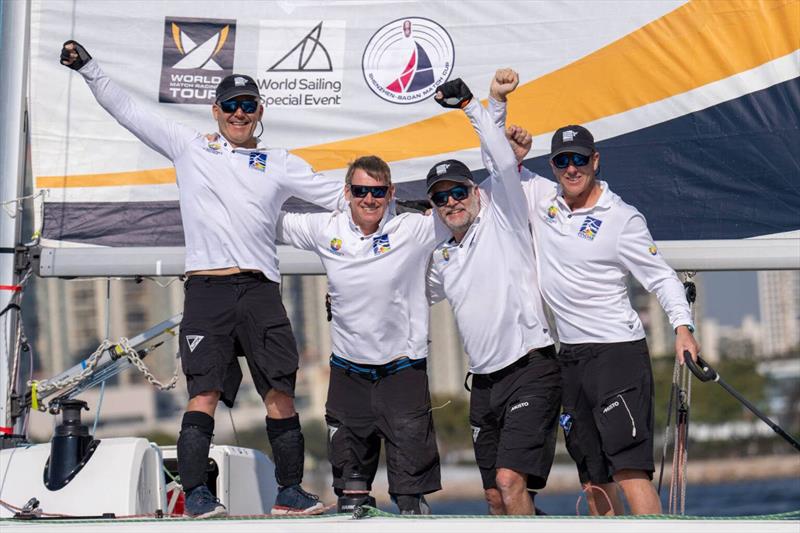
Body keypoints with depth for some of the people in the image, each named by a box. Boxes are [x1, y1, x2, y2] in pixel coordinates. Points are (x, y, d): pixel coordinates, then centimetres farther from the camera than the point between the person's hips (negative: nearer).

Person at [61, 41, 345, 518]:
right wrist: (90, 69, 10)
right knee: (205, 390, -10)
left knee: (281, 391, -4)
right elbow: (129, 111, 15)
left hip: (260, 290, 1)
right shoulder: (189, 148, 15)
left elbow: (341, 197, 15)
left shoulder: (279, 164, 16)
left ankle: (290, 491, 3)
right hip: (206, 288, -1)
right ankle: (195, 492, -10)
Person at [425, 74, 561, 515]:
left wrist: (471, 105, -15)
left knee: (510, 480, -19)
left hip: (530, 368, -8)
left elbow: (504, 160, -14)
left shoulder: (501, 218, 0)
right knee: (494, 496, 8)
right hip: (484, 381, 8)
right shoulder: (441, 258, 18)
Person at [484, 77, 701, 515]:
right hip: (570, 356, 6)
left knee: (629, 468, -18)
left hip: (618, 352, -6)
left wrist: (683, 327, -18)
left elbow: (661, 276, -4)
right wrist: (497, 100, 3)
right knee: (592, 478, 7)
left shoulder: (622, 219, -7)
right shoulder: (541, 197, 8)